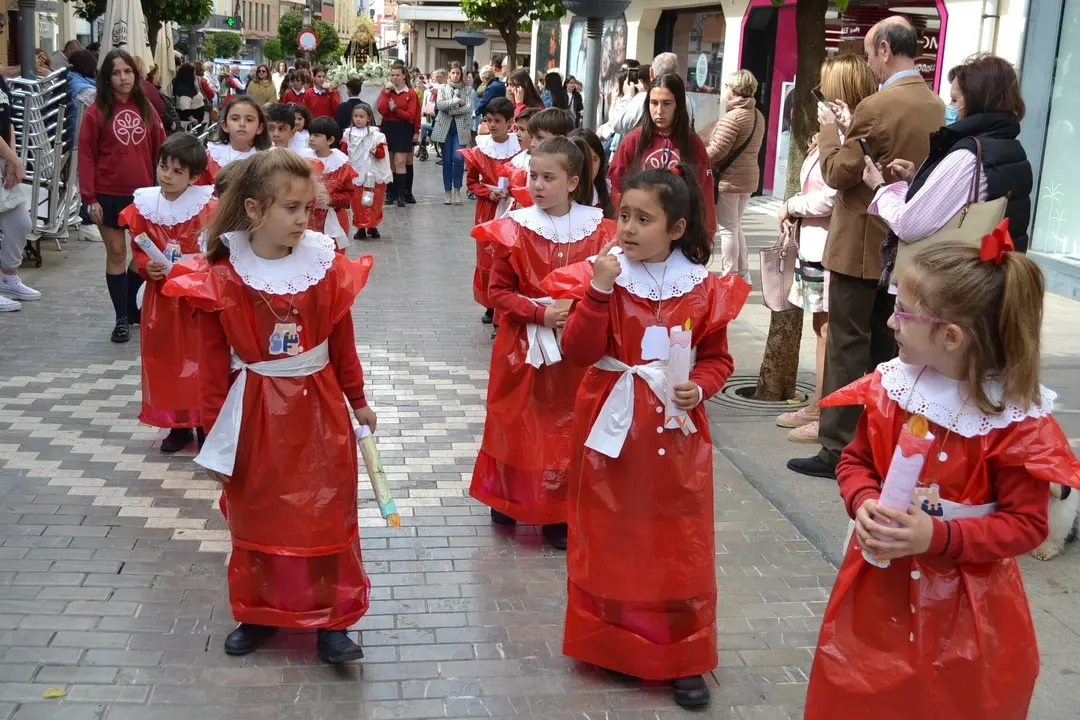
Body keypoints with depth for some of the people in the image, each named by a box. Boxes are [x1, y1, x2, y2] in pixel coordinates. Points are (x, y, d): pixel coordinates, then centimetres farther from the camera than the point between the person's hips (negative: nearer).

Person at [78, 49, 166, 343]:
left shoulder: (146, 109, 4)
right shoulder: (97, 111, -6)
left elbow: (160, 150, 7)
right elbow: (86, 156, -6)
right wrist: (90, 199, -11)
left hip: (143, 193, 3)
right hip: (109, 194, -3)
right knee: (116, 252, 3)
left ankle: (132, 306, 31)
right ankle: (121, 318, 11)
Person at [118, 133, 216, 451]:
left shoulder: (207, 206, -10)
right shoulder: (144, 205, 1)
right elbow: (138, 250, 7)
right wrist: (147, 267, -12)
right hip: (160, 295, 4)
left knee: (200, 356, 2)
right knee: (165, 357, 9)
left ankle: (205, 422, 16)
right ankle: (178, 424, 22)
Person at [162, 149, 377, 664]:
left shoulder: (326, 267, -5)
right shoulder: (223, 278, -10)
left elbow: (342, 344, 5)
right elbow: (213, 363, -5)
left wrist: (358, 402, 13)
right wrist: (215, 432, -3)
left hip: (320, 409, 1)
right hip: (255, 414, -1)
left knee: (327, 516, 6)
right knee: (257, 518, 14)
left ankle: (331, 619, 20)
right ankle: (260, 613, 33)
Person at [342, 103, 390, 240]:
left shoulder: (376, 135, -3)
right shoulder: (347, 134, 4)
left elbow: (382, 154, -4)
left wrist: (376, 151, -25)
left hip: (373, 175, -1)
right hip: (355, 175, 1)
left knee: (374, 203, 5)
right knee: (357, 202, 0)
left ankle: (372, 226, 19)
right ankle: (361, 228, 7)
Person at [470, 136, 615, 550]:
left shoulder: (597, 229, -4)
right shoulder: (514, 230, -7)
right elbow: (498, 292, -5)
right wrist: (540, 313, -17)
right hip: (524, 345, -1)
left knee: (568, 426, 6)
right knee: (519, 423, 10)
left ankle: (559, 513, 19)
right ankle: (509, 498, 31)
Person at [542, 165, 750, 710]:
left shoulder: (704, 288, -3)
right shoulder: (600, 275, -5)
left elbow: (717, 358, 6)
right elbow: (578, 352, -15)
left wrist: (699, 387, -14)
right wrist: (600, 289, -24)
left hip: (675, 432, 0)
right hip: (611, 426, 0)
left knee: (678, 545, 6)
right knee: (610, 541, 11)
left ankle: (683, 658, 20)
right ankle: (610, 642, 29)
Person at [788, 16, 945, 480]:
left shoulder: (875, 108, -18)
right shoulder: (937, 108, 8)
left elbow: (838, 174, -14)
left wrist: (830, 129, 1)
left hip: (863, 246, -8)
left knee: (847, 349, -2)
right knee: (885, 347, 15)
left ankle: (837, 450, 2)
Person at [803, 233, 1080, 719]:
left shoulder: (1017, 420, -18)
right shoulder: (890, 385, -5)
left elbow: (1027, 524, -13)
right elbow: (855, 461, 6)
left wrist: (939, 537, -25)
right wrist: (863, 504, -15)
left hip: (961, 604, -3)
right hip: (879, 583, 4)